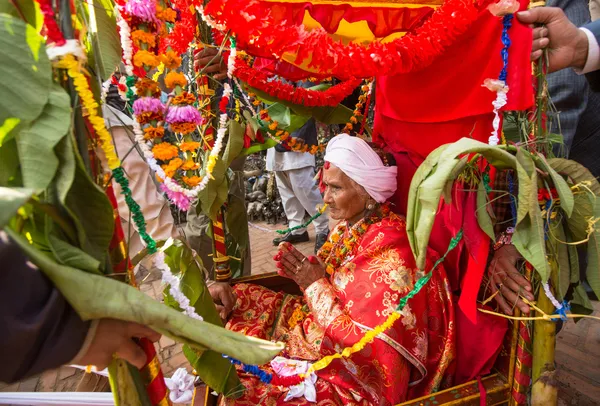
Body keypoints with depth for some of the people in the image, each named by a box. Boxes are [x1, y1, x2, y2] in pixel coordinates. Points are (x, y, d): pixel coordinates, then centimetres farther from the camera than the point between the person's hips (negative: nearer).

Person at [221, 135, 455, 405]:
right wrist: (304, 277, -15)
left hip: (359, 381, -8)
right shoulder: (348, 229, -2)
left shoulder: (389, 256, -27)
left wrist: (315, 286, -21)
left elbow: (364, 342, -27)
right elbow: (330, 290, 5)